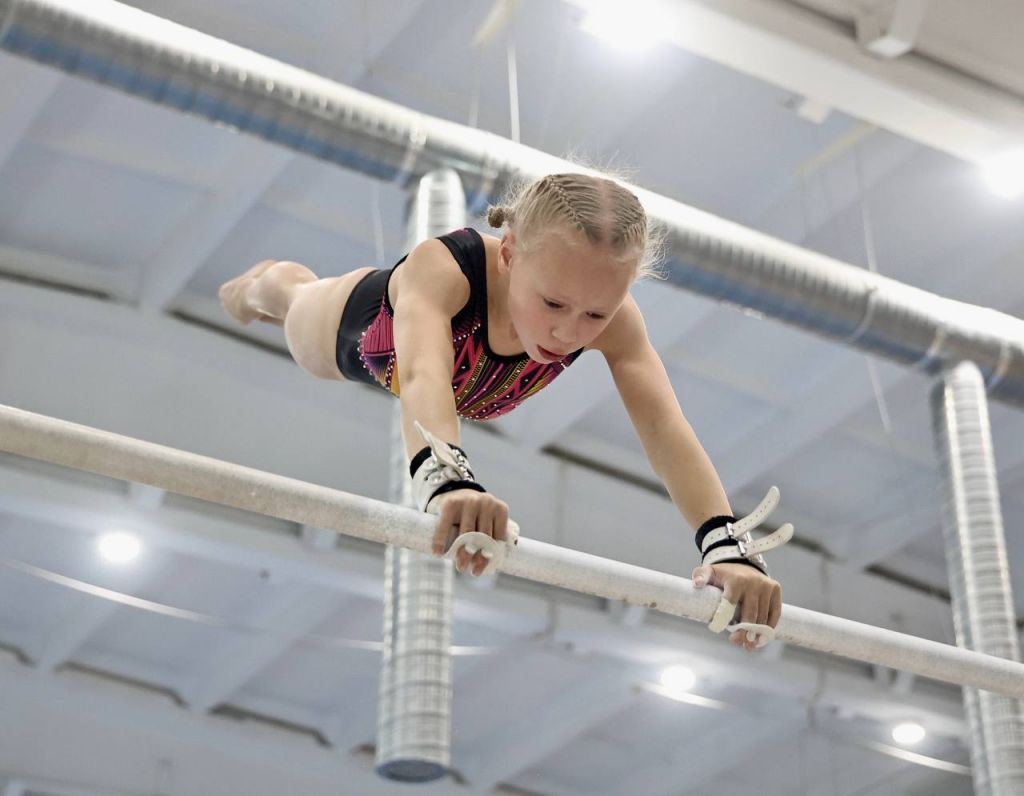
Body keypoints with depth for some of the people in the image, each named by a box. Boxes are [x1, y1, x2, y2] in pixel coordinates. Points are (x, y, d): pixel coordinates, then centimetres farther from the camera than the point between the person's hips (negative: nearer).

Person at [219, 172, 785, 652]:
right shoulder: (441, 266, -52)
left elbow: (665, 428, -54)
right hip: (352, 330, -3)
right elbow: (422, 377, -71)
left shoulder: (613, 320, -43)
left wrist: (727, 545, -72)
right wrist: (447, 480, -92)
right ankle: (266, 279, 66)